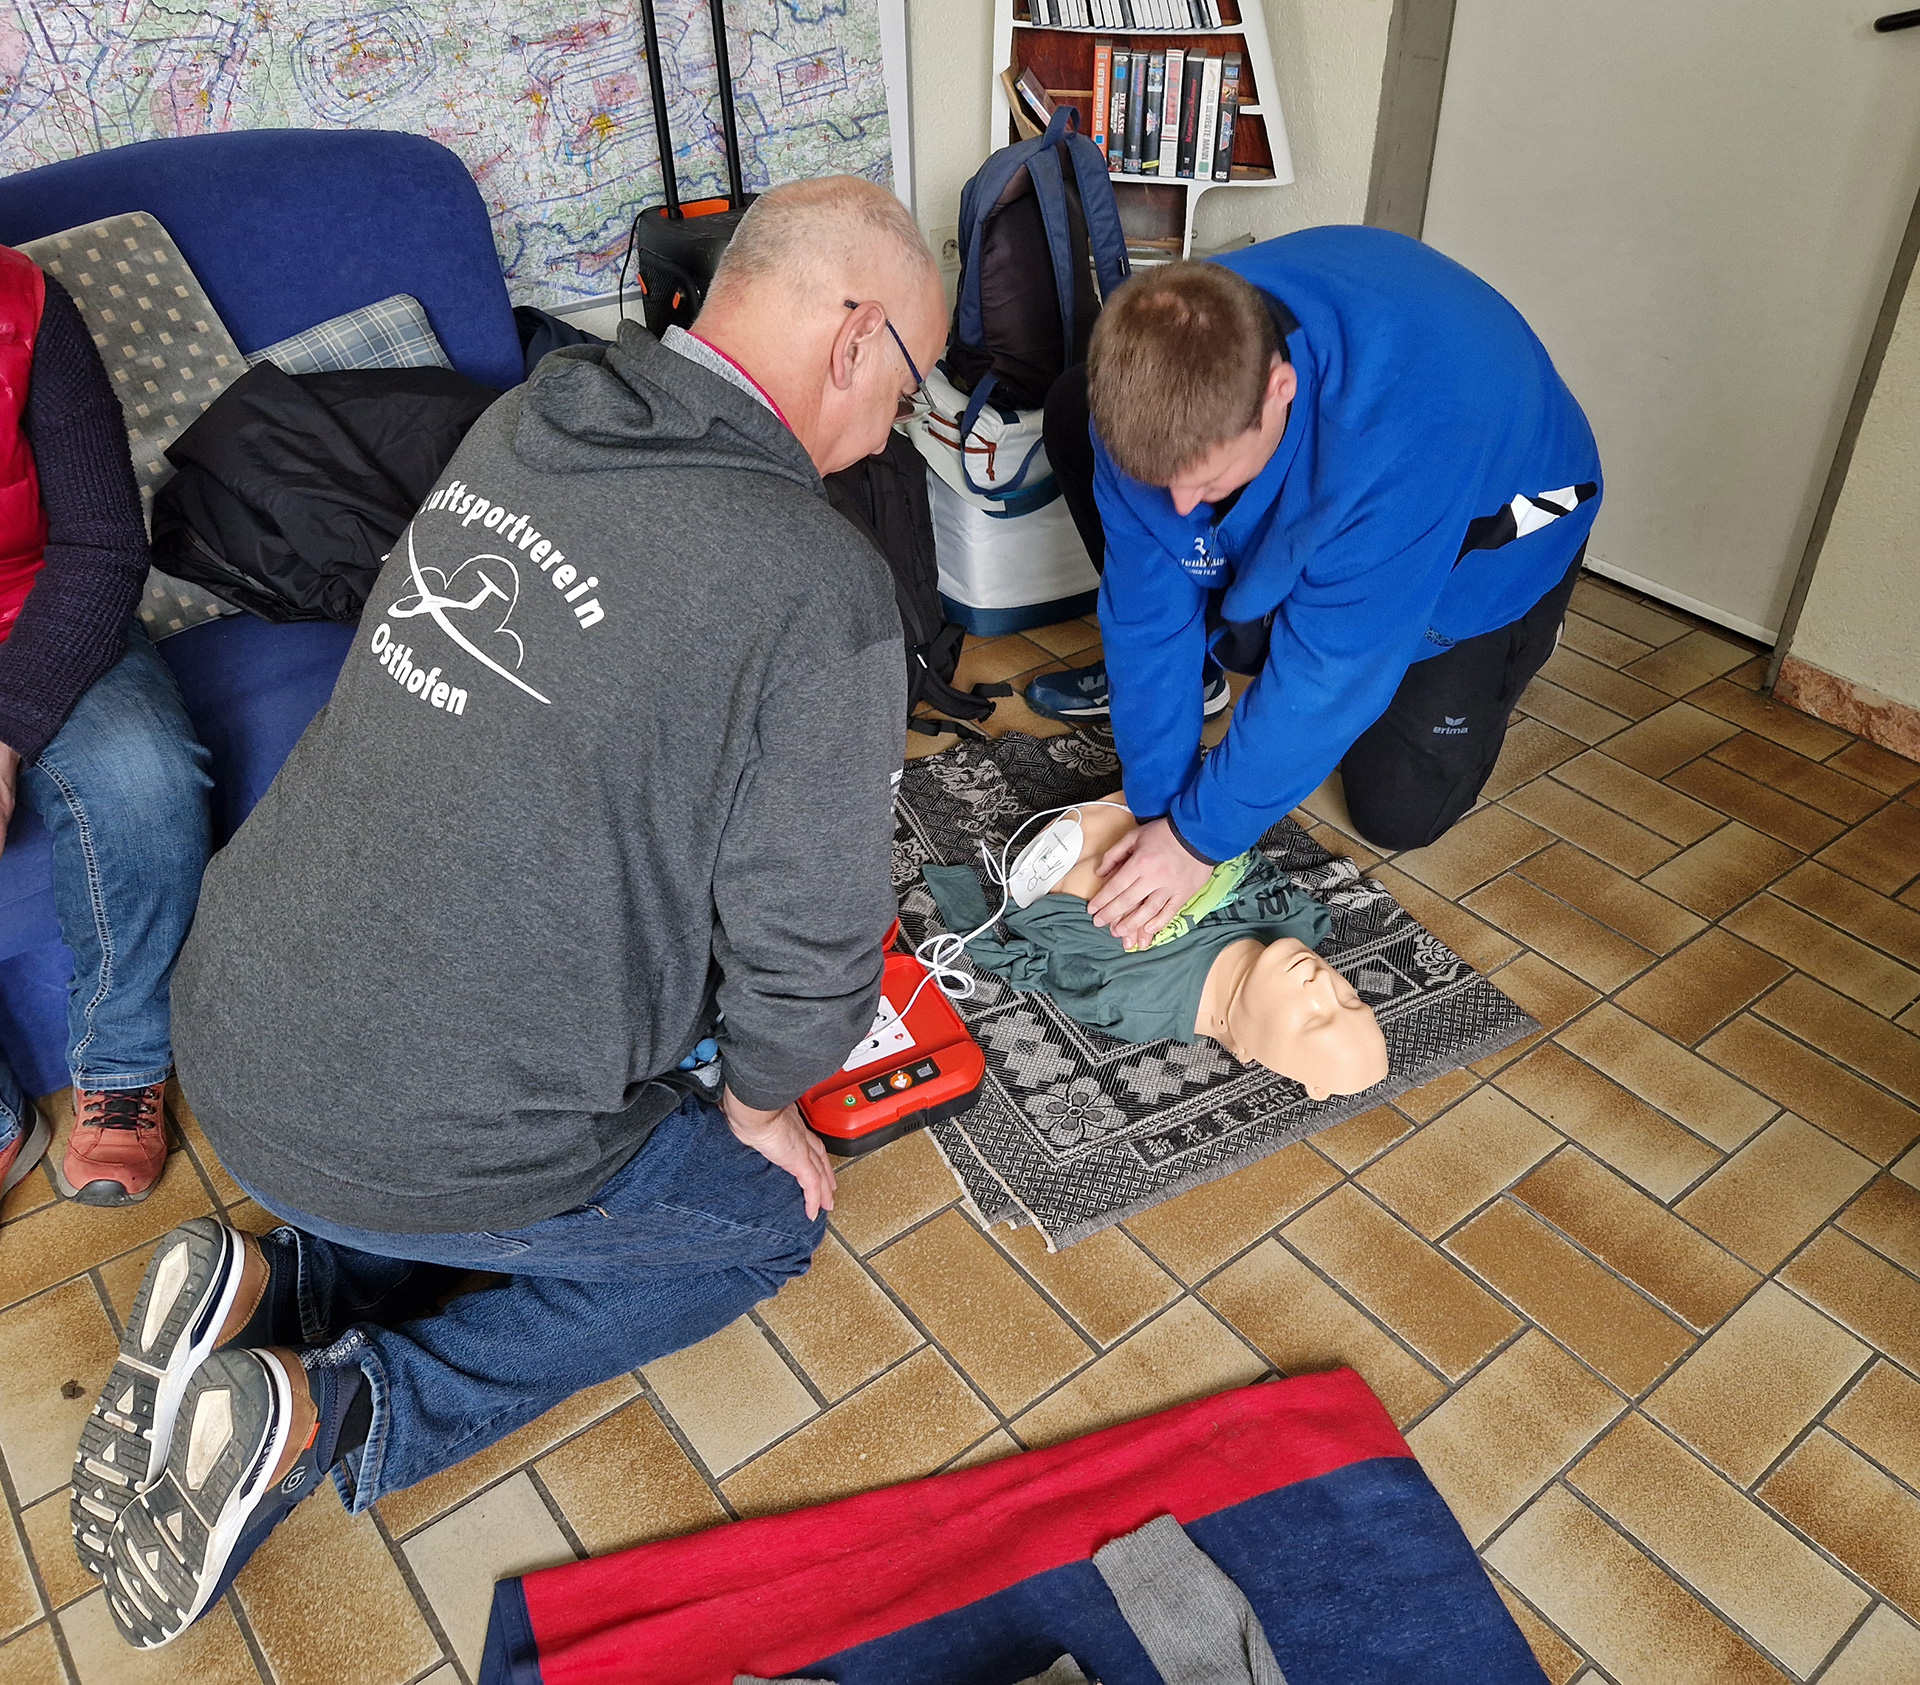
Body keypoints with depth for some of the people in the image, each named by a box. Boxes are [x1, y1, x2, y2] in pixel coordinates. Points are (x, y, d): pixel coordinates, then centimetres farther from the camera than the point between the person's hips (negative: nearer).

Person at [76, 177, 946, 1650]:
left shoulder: (520, 422, 3)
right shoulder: (822, 587, -22)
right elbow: (806, 947, -18)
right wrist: (763, 1110, 5)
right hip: (425, 1137, -7)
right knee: (767, 1215, 17)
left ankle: (268, 1288, 10)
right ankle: (333, 1413, 3)